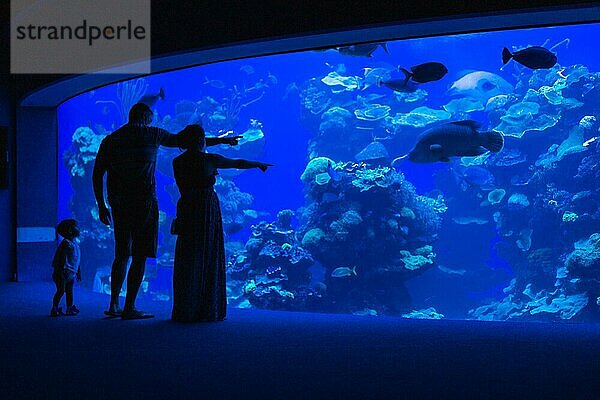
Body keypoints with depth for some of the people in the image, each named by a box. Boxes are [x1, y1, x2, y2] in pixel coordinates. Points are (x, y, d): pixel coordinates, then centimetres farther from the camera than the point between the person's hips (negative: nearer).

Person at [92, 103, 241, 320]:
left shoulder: (110, 139, 12)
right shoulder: (151, 134, 3)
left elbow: (97, 174, 8)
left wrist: (101, 206, 15)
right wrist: (221, 140, 21)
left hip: (118, 204, 5)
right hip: (143, 202, -5)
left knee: (122, 254, 15)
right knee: (139, 256, -3)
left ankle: (113, 305, 15)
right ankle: (129, 308, -6)